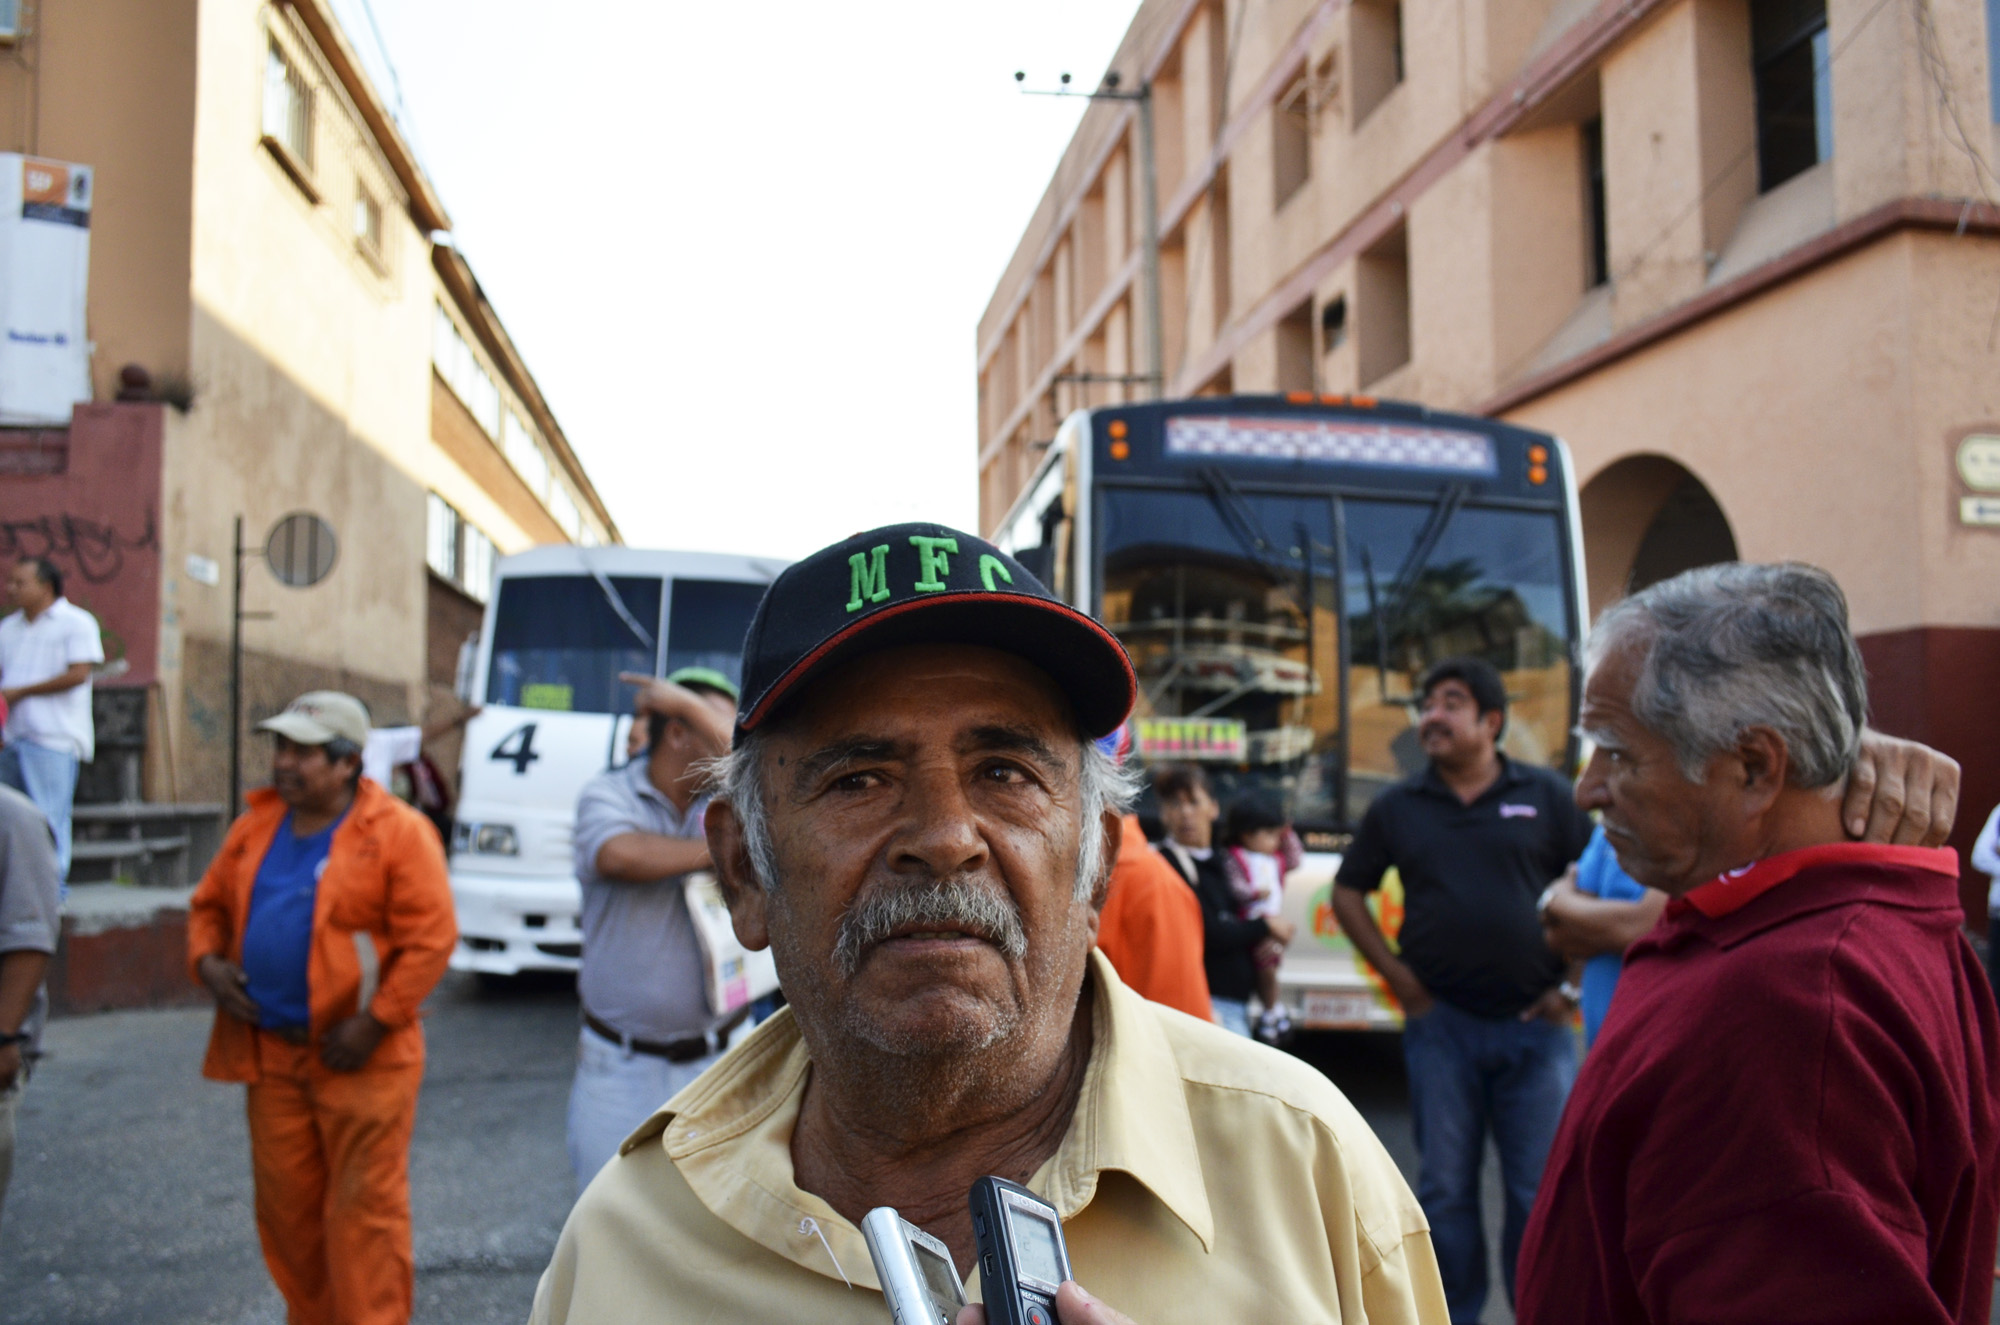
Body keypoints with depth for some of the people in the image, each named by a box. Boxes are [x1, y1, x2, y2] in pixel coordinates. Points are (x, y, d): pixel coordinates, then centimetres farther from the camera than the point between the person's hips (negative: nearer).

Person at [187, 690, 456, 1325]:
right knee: (286, 1207, 14)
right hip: (269, 1052, 6)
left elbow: (430, 938, -14)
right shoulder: (256, 826, 10)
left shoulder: (398, 832, -9)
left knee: (363, 1211, -1)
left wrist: (375, 1023, -17)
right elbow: (209, 904, 20)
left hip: (359, 1057, -6)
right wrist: (207, 962, 0)